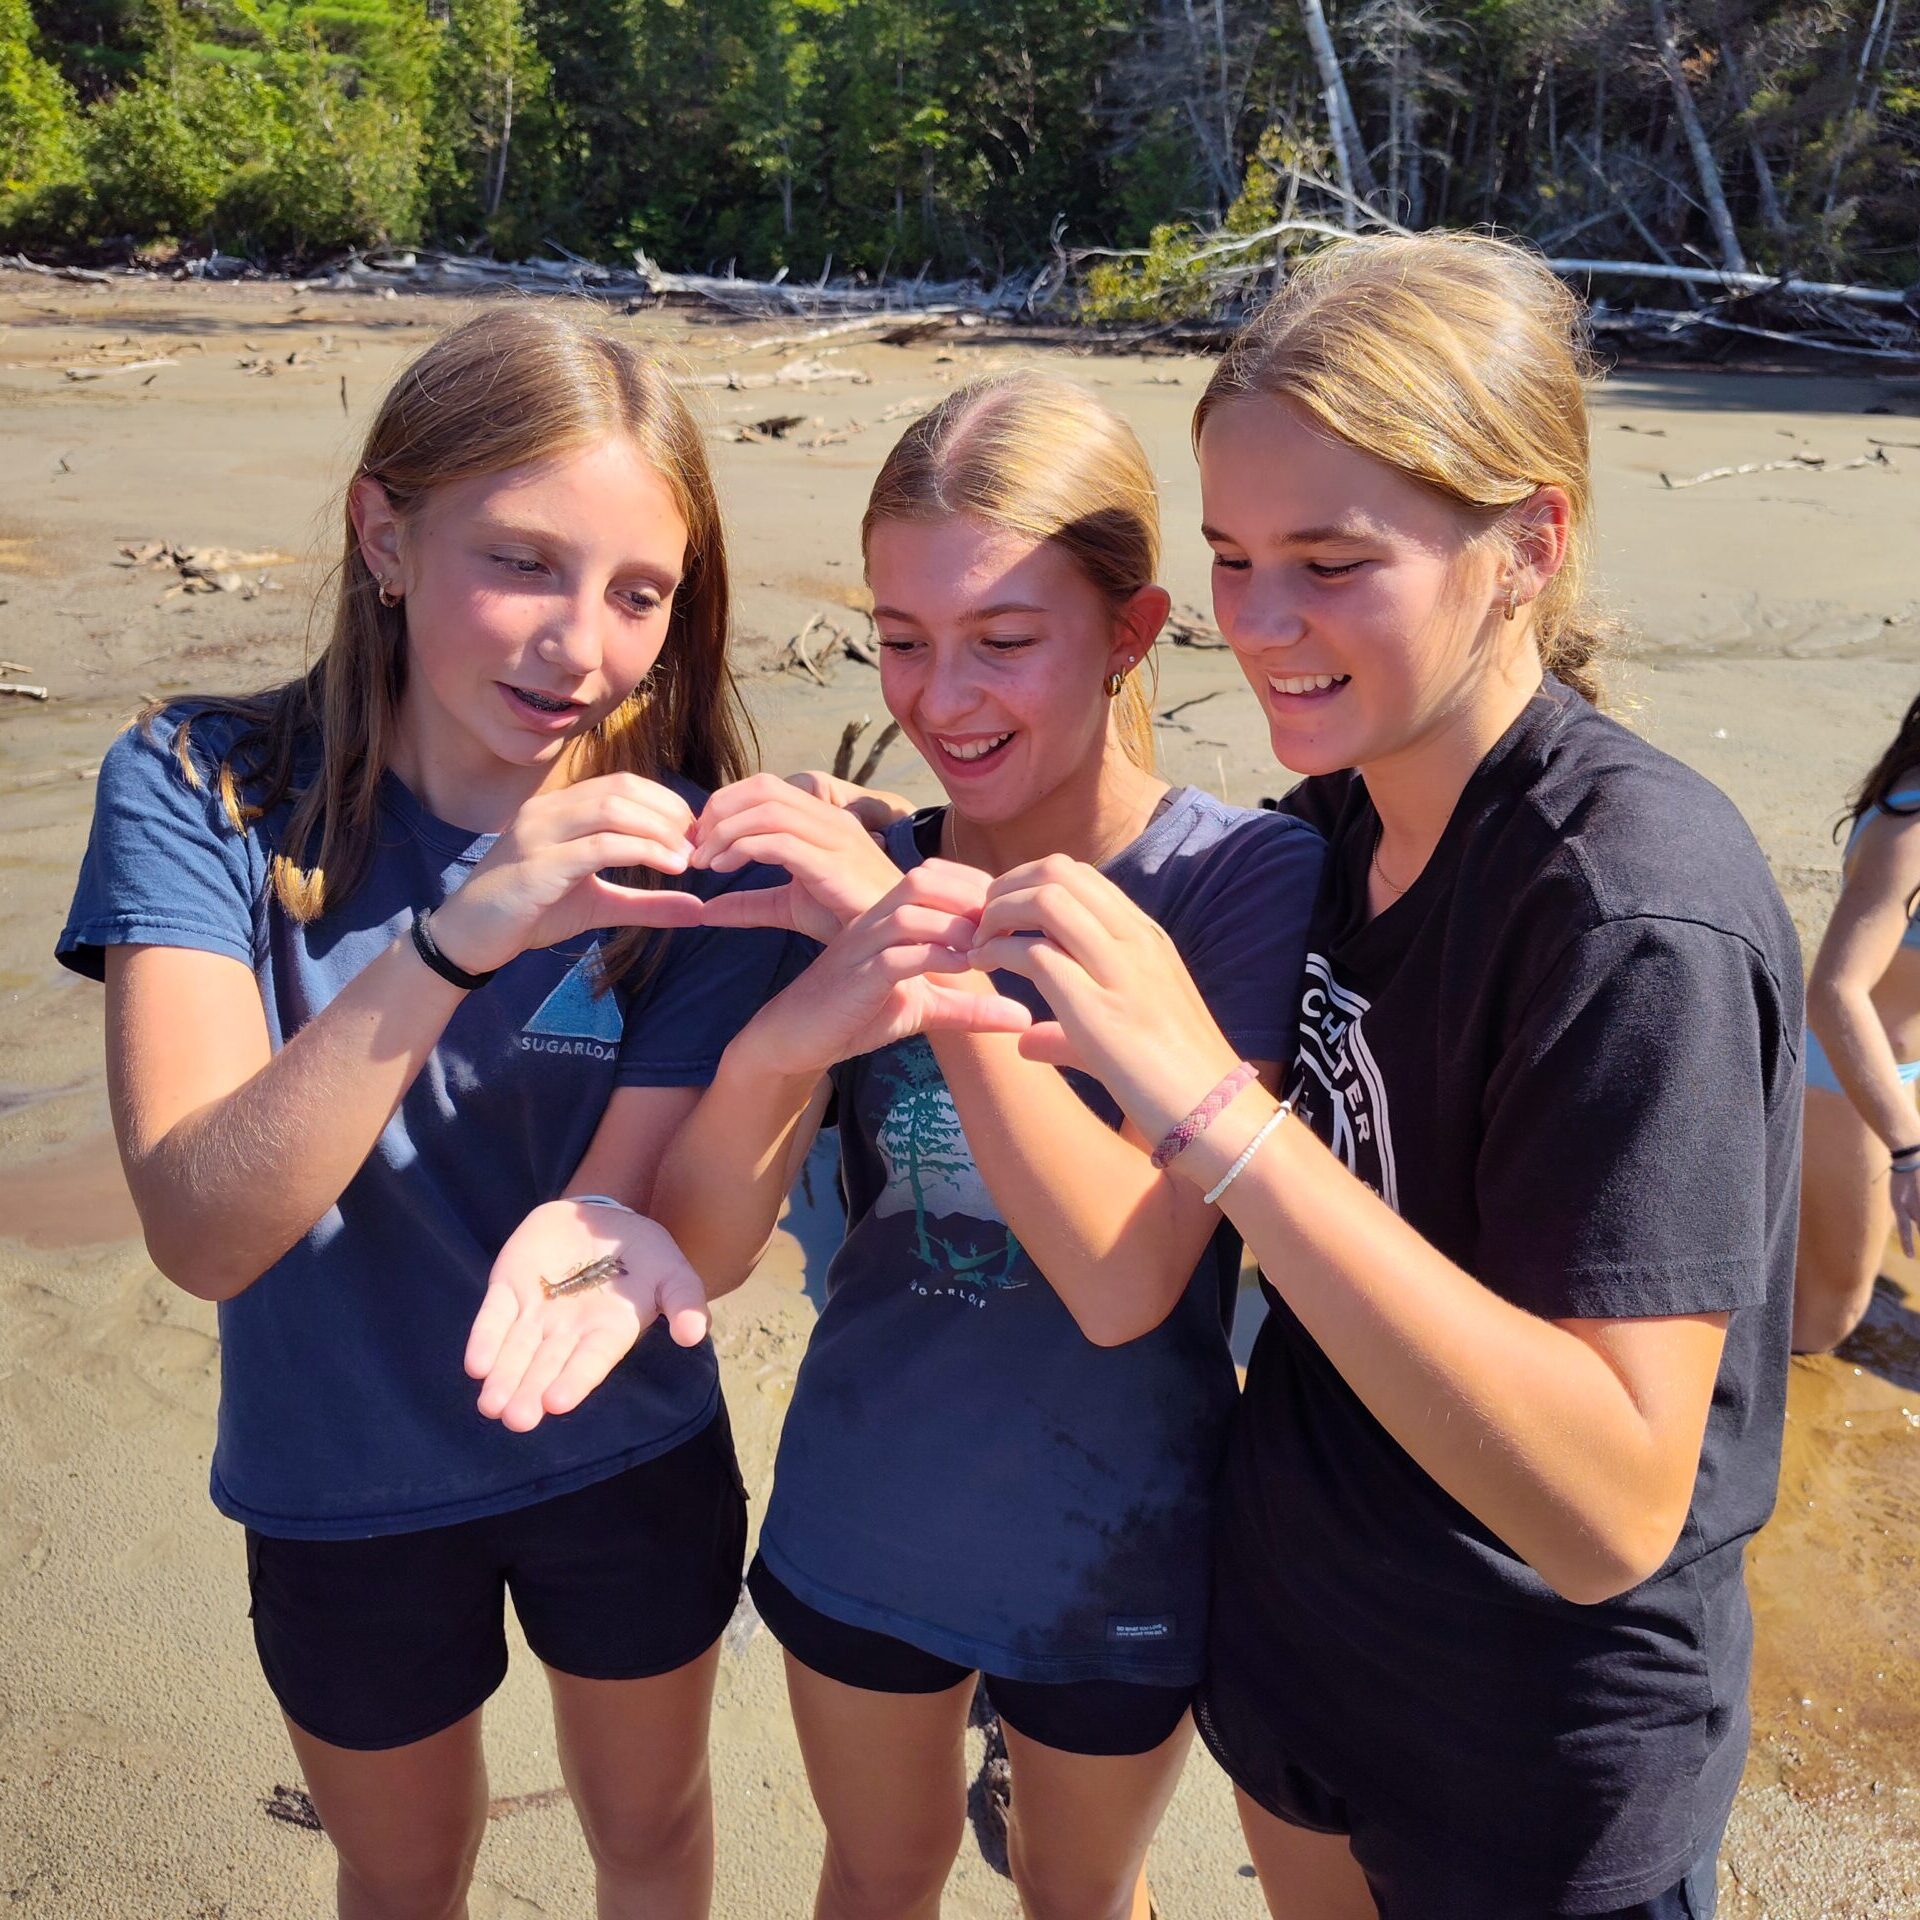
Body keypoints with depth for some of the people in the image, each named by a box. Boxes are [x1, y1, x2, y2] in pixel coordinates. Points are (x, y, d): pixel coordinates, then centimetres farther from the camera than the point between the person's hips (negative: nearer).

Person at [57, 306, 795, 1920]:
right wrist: (459, 935, -45)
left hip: (626, 1455, 1)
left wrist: (600, 1245, -45)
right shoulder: (199, 794, -21)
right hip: (345, 1486, 0)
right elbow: (204, 1231, -31)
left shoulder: (684, 851, -19)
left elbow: (628, 1190, -20)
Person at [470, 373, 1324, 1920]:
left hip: (1113, 1551, -2)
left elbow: (1125, 1282, -29)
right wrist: (785, 1036, -35)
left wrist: (947, 940, -37)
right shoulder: (859, 869, -10)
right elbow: (706, 1252, -14)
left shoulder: (1246, 877, -21)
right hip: (863, 1520, 3)